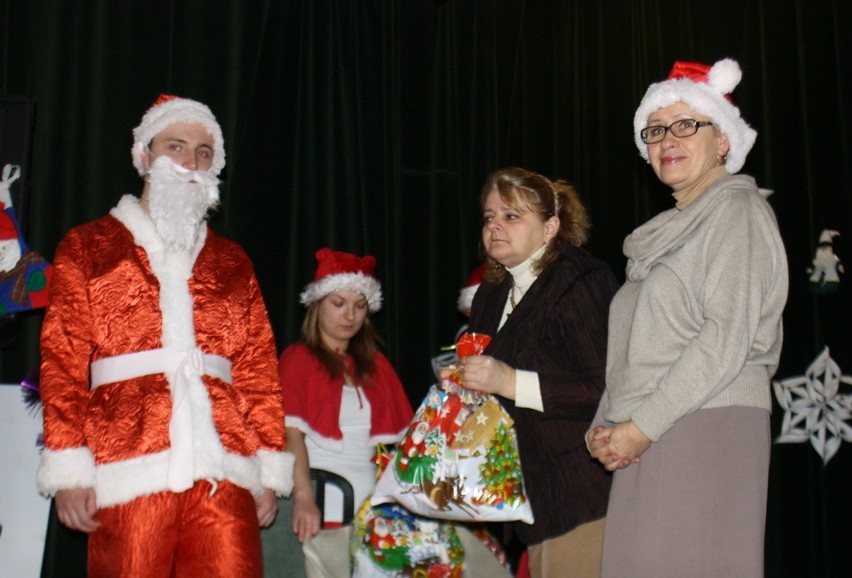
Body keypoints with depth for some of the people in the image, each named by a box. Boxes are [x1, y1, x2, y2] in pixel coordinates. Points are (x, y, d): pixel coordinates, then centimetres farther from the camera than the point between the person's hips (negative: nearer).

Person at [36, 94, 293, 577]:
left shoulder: (233, 262, 20)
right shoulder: (88, 247, 13)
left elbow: (259, 369, 14)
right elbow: (63, 361, 5)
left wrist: (270, 467, 6)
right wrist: (69, 467, -4)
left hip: (223, 472, 2)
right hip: (130, 470, -2)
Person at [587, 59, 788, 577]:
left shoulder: (738, 210, 0)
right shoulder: (668, 231, 23)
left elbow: (728, 337, -12)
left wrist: (642, 425, -13)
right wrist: (604, 426, 4)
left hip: (708, 429, -7)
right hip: (643, 442, 7)